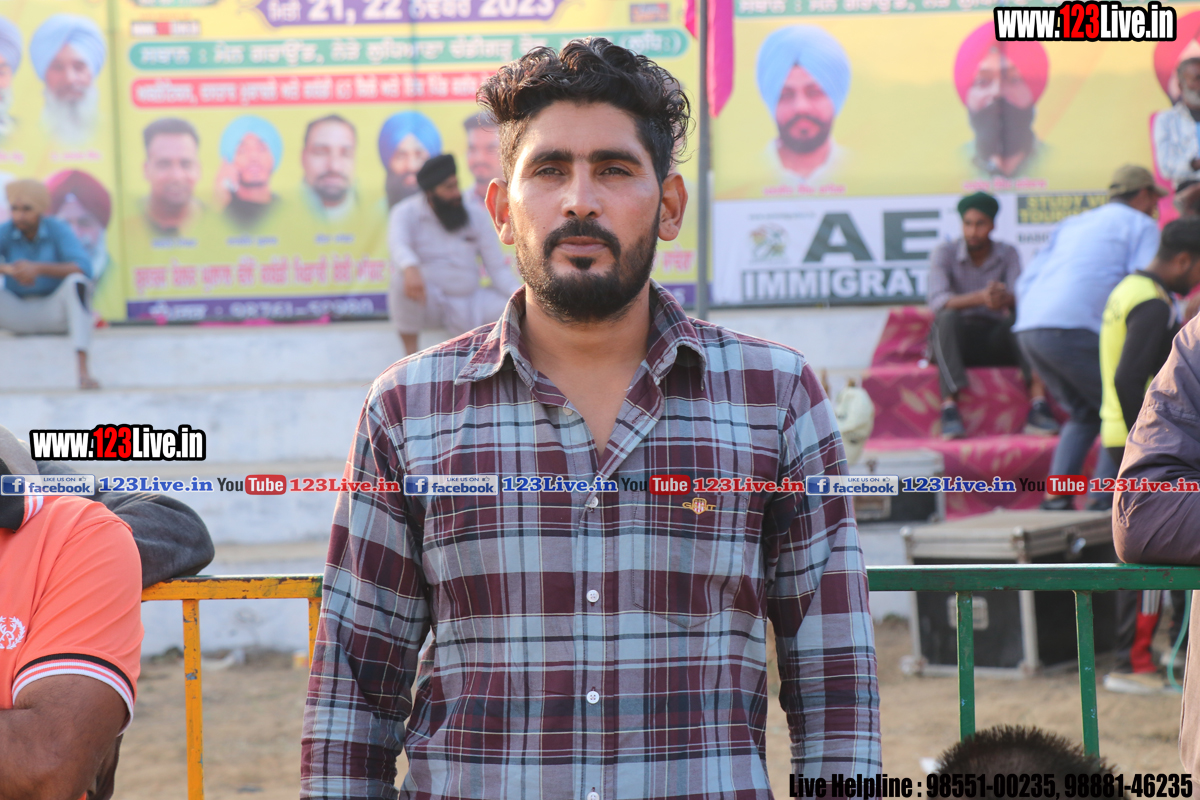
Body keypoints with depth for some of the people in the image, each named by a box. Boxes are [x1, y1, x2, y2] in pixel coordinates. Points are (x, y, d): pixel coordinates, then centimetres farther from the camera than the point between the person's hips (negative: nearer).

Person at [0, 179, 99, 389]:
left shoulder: (59, 230, -15)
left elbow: (83, 269, -28)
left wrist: (38, 268, -41)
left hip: (55, 312, -1)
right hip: (17, 315, 1)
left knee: (76, 282, -34)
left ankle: (84, 372, -43)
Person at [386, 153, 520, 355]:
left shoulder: (476, 215, 4)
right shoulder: (407, 213, -8)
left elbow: (497, 268, 2)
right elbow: (397, 244, -31)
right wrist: (410, 269, -55)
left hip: (467, 307, 4)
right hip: (424, 304, -4)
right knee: (403, 279, -37)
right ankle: (411, 356, -20)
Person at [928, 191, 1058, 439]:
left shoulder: (1008, 254, 2)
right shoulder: (944, 253, -6)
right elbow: (937, 302, -23)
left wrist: (1006, 298, -39)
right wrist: (980, 298, -42)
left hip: (994, 343, 2)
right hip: (955, 340, -2)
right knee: (948, 317, -34)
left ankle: (1038, 406, -37)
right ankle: (949, 408, -43)